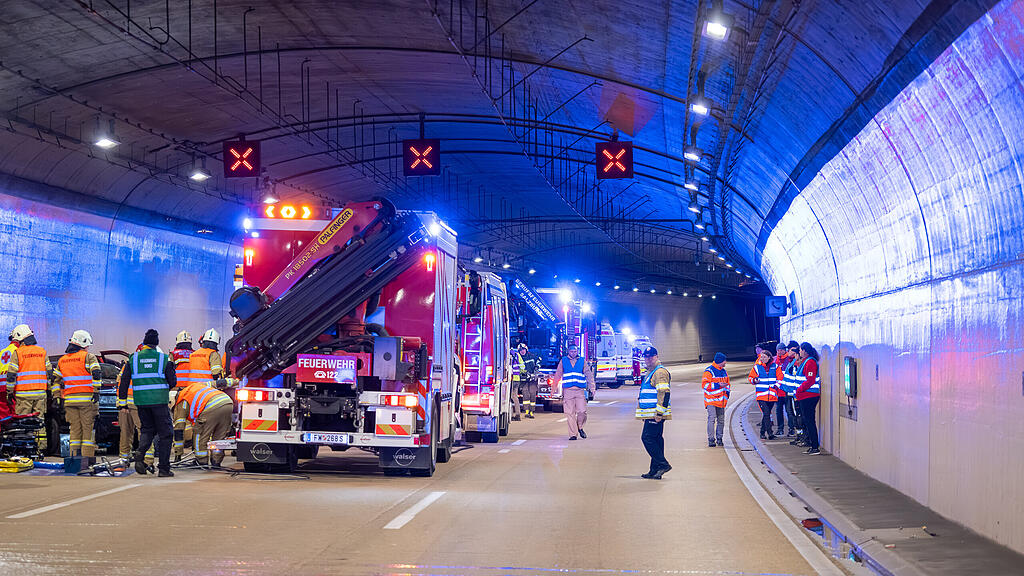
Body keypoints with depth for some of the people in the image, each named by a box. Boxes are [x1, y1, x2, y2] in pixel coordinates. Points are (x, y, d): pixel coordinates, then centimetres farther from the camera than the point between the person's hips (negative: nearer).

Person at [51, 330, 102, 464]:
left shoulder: (62, 360, 16)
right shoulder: (89, 357, -1)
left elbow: (55, 380, 15)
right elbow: (96, 374, -14)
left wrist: (57, 397, 17)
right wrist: (96, 392, -14)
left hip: (69, 400, 5)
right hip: (87, 399, -5)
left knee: (75, 429, 9)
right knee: (88, 428, -2)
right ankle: (87, 458, -6)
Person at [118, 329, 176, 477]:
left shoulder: (133, 359, 5)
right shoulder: (163, 358, 0)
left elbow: (124, 380, 6)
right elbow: (172, 382, 3)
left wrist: (122, 397, 16)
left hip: (141, 401, 3)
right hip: (159, 401, -3)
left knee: (147, 429, 20)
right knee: (165, 433, 5)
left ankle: (140, 456, -5)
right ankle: (163, 468, 2)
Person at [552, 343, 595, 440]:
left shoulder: (582, 361, 10)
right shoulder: (563, 361, 10)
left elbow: (588, 374, 6)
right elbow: (557, 375, 12)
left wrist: (591, 386, -6)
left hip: (580, 391, 0)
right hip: (568, 391, 0)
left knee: (582, 411, -9)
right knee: (570, 413, -4)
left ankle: (580, 427, 19)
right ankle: (573, 434, 1)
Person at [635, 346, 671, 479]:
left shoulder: (660, 372, -12)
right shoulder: (650, 372, 22)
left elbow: (664, 393, -20)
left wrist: (659, 413, -24)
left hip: (655, 414, -10)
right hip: (651, 414, 10)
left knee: (647, 438, -13)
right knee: (656, 439, 9)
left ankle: (663, 464, -11)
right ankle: (655, 470, 11)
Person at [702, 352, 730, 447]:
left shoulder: (724, 372, 14)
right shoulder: (709, 371, -9)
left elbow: (727, 384, 24)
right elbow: (704, 384, -16)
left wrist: (726, 394, 9)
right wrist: (718, 385, -21)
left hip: (721, 400, 7)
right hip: (711, 400, -7)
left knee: (721, 420, 8)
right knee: (712, 419, -13)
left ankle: (719, 439, 18)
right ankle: (711, 440, -9)